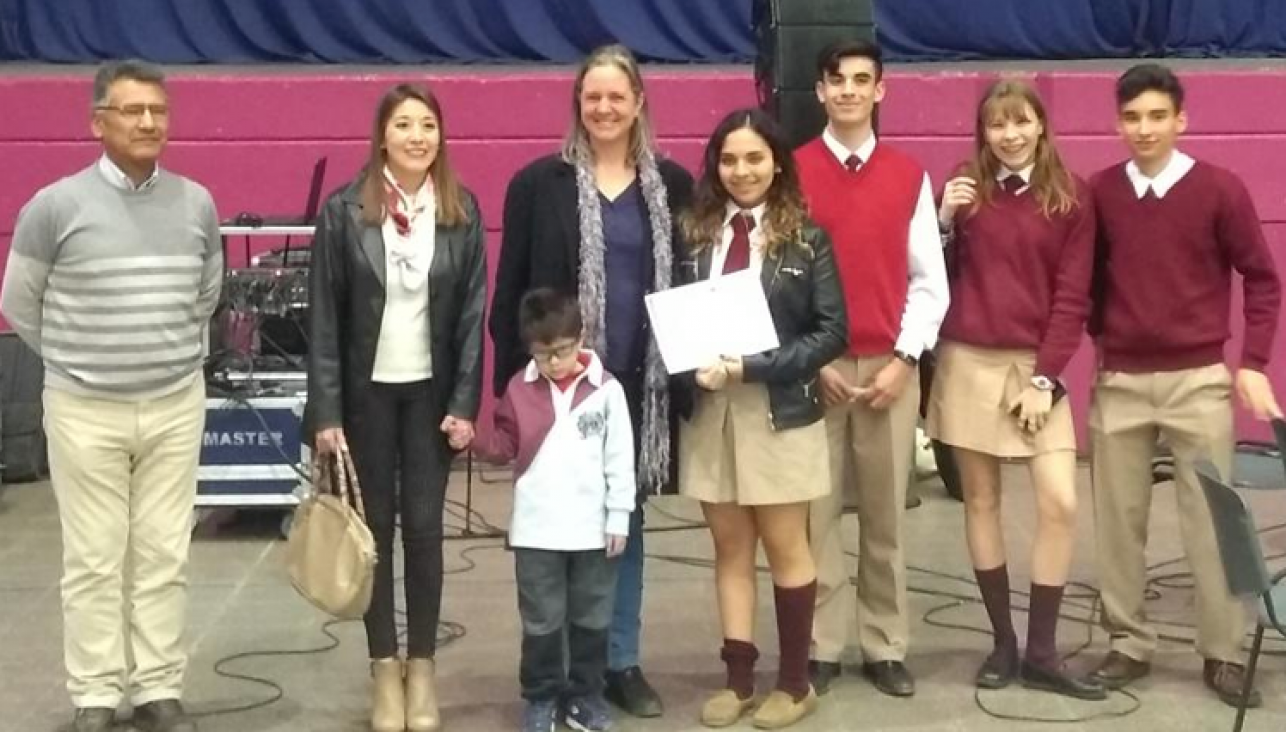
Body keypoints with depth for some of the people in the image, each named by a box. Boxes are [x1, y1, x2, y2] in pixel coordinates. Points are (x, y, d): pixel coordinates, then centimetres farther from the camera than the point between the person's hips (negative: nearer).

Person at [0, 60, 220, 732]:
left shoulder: (196, 204, 2)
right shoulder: (55, 206, -7)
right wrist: (75, 361, 11)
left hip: (176, 406, 3)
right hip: (85, 410, -2)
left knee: (163, 557, 7)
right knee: (93, 561, 3)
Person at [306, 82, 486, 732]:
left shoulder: (462, 210, -1)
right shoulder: (344, 210, -6)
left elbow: (473, 313, 0)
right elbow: (324, 316, -5)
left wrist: (465, 403, -6)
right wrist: (325, 410, -9)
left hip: (432, 391, 1)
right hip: (367, 390, -1)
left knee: (424, 526, 4)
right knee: (376, 526, 6)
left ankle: (422, 668, 15)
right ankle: (385, 670, 15)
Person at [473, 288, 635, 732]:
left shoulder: (606, 389, -5)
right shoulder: (520, 388, 1)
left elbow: (620, 459, -3)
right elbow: (505, 444, 5)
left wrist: (619, 517, -4)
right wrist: (474, 440, -15)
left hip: (592, 528, 0)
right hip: (536, 529, 1)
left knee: (591, 617, 12)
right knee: (541, 619, 9)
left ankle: (586, 693, 25)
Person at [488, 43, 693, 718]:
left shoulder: (671, 186, 5)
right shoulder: (539, 183, -2)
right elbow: (510, 289, -2)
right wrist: (512, 379, -7)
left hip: (639, 381, 2)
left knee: (624, 518, 12)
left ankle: (621, 661, 23)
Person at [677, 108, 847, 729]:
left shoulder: (806, 238, -4)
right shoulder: (694, 234, 4)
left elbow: (832, 331, -8)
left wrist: (753, 367, -17)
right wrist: (695, 368, -13)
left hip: (780, 411, -3)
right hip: (709, 409, 3)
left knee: (784, 548, 7)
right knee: (730, 547, 10)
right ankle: (738, 679, 19)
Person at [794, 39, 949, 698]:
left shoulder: (909, 176, 6)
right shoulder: (791, 172, 1)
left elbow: (929, 281, 5)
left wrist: (903, 358, -4)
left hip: (890, 367, 1)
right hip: (814, 367, -1)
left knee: (885, 515, 6)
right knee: (817, 512, 1)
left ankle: (885, 648, 14)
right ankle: (821, 647, 10)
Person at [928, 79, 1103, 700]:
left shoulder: (1071, 199, 1)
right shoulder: (965, 188, 2)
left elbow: (1072, 298, -1)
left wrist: (1045, 378, -7)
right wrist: (944, 222, -12)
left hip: (1036, 366, 0)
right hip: (968, 364, 1)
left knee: (1061, 504, -8)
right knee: (981, 500, 5)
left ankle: (1041, 652, 3)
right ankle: (1003, 642, 16)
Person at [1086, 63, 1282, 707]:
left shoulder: (1219, 189, -4)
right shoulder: (1099, 192, 1)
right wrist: (1102, 340, 5)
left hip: (1198, 380, -2)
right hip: (1119, 382, 2)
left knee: (1210, 518, 2)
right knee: (1119, 519, 8)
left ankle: (1222, 653, 13)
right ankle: (1128, 643, 20)